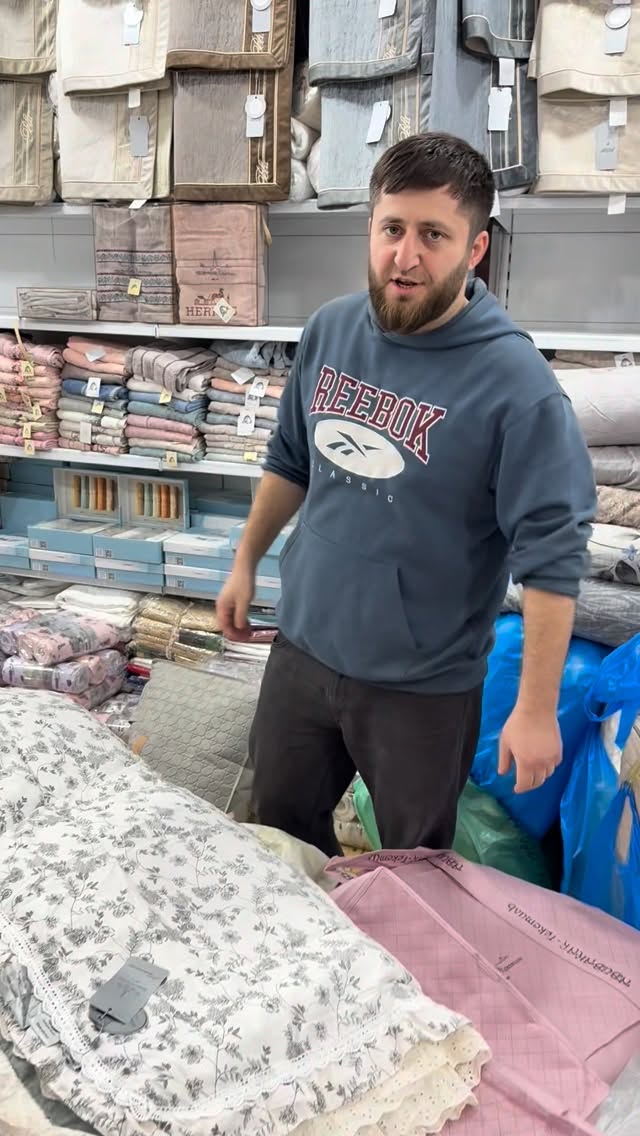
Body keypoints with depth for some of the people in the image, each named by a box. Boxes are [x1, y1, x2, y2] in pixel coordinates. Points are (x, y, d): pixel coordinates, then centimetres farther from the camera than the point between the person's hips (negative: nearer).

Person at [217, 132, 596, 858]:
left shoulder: (514, 383, -22)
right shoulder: (329, 330, -4)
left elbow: (551, 555, -20)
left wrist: (536, 709, -19)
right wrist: (246, 563, 15)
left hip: (423, 685, -5)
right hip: (302, 650, 6)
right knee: (281, 828, 24)